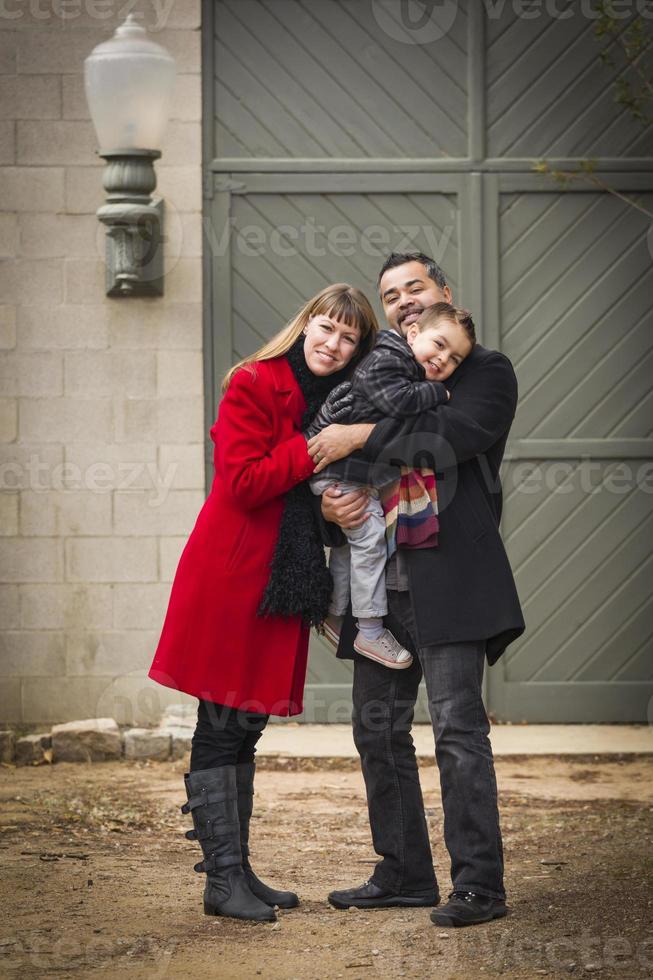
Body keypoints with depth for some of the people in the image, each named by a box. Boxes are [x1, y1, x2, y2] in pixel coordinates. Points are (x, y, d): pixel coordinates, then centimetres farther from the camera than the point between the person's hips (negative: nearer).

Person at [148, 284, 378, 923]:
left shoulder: (336, 404, 13)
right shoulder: (253, 385, -9)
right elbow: (244, 481, -18)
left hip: (282, 581, 7)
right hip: (230, 576, -7)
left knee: (246, 727, 11)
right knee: (222, 729, -4)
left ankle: (238, 870, 16)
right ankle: (222, 877, -2)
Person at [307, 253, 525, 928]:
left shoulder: (486, 371, 3)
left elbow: (451, 436, -17)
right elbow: (330, 461, 17)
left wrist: (362, 436, -19)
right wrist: (330, 502, -6)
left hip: (447, 579, -7)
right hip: (380, 582, 7)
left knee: (458, 728, -10)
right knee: (378, 731, 9)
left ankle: (478, 884, -6)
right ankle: (404, 874, 20)